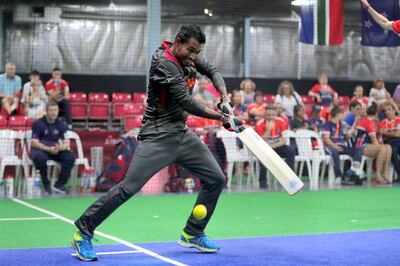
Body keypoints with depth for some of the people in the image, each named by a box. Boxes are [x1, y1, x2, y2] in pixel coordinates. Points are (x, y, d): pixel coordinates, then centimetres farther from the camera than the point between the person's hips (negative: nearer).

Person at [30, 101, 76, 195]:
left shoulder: (61, 125, 5)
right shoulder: (38, 123, -8)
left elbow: (67, 142, 3)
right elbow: (34, 143, -14)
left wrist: (62, 146, -24)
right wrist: (49, 149, -29)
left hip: (56, 151, 4)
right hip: (40, 149, -4)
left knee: (71, 156, -22)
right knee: (40, 157, -39)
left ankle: (60, 184, -13)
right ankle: (46, 185, -20)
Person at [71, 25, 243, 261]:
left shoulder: (188, 56, 7)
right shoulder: (164, 62, -19)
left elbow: (212, 70, 20)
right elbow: (186, 102, -22)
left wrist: (224, 96, 1)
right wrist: (222, 117, -15)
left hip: (182, 134, 9)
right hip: (158, 136, -9)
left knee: (216, 179, 5)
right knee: (129, 187, -15)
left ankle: (193, 234, 19)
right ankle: (84, 231, -2)